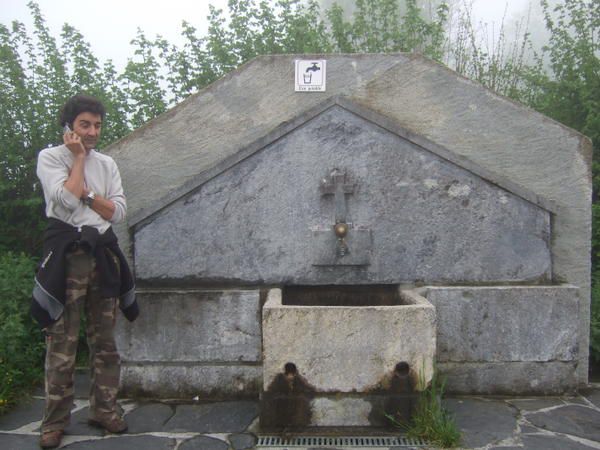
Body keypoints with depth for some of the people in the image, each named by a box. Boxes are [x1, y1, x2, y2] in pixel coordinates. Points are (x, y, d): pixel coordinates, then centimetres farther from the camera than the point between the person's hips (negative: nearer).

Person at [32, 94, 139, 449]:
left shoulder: (107, 164, 14)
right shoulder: (50, 157, 2)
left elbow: (118, 212, 5)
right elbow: (67, 200, -16)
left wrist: (87, 193, -8)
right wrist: (79, 157, -5)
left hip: (103, 253, 4)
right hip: (67, 253, -4)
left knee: (105, 340, 9)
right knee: (62, 342, -2)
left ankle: (105, 409, 20)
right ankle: (56, 419, 10)